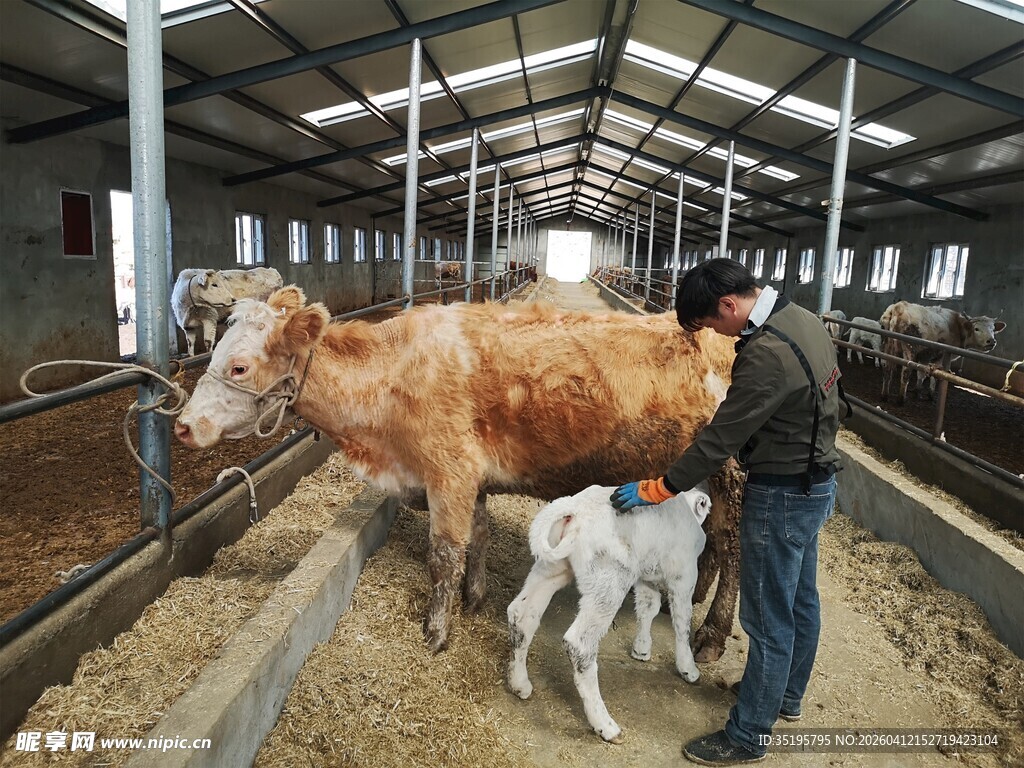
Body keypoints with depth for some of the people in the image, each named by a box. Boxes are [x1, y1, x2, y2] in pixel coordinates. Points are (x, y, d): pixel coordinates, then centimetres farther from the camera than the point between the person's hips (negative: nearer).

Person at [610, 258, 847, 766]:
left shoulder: (767, 355, -30)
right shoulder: (803, 319, 1)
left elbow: (719, 440, -26)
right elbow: (827, 404, 12)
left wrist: (655, 490, -16)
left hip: (780, 498, -10)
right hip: (815, 482, 10)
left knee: (770, 620, 4)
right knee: (800, 601, 24)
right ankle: (787, 695, 44)